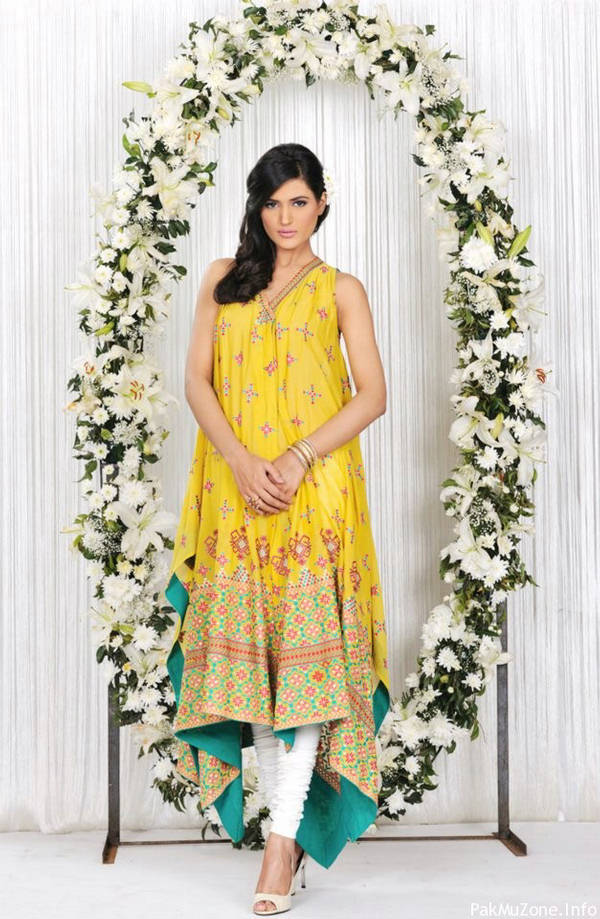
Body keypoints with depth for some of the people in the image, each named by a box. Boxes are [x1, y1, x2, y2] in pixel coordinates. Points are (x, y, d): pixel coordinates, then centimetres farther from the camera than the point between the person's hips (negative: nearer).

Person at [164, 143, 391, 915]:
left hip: (315, 491, -2)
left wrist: (296, 459, -12)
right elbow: (197, 380, 5)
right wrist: (242, 461, -10)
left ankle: (284, 837, -4)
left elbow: (373, 396, 0)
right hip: (236, 489, 3)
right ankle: (293, 820, 14)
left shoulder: (340, 290, 7)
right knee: (247, 648, 2)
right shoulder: (222, 280, 13)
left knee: (305, 649, -7)